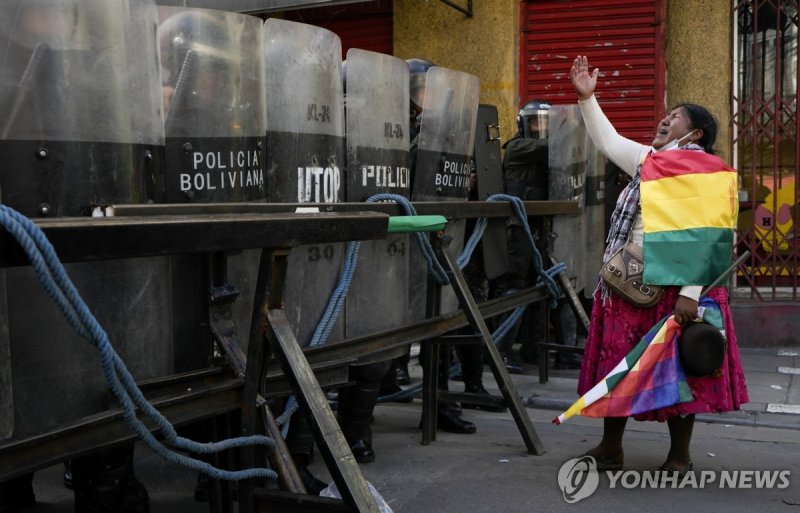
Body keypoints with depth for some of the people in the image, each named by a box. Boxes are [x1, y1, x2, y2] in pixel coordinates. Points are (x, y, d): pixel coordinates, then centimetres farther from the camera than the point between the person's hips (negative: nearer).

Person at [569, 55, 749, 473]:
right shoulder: (649, 160, 14)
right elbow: (608, 141, 29)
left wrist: (691, 293, -25)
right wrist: (587, 99, 23)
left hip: (674, 286, -8)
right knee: (616, 361, 11)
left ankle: (679, 457, 18)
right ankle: (610, 449, 23)